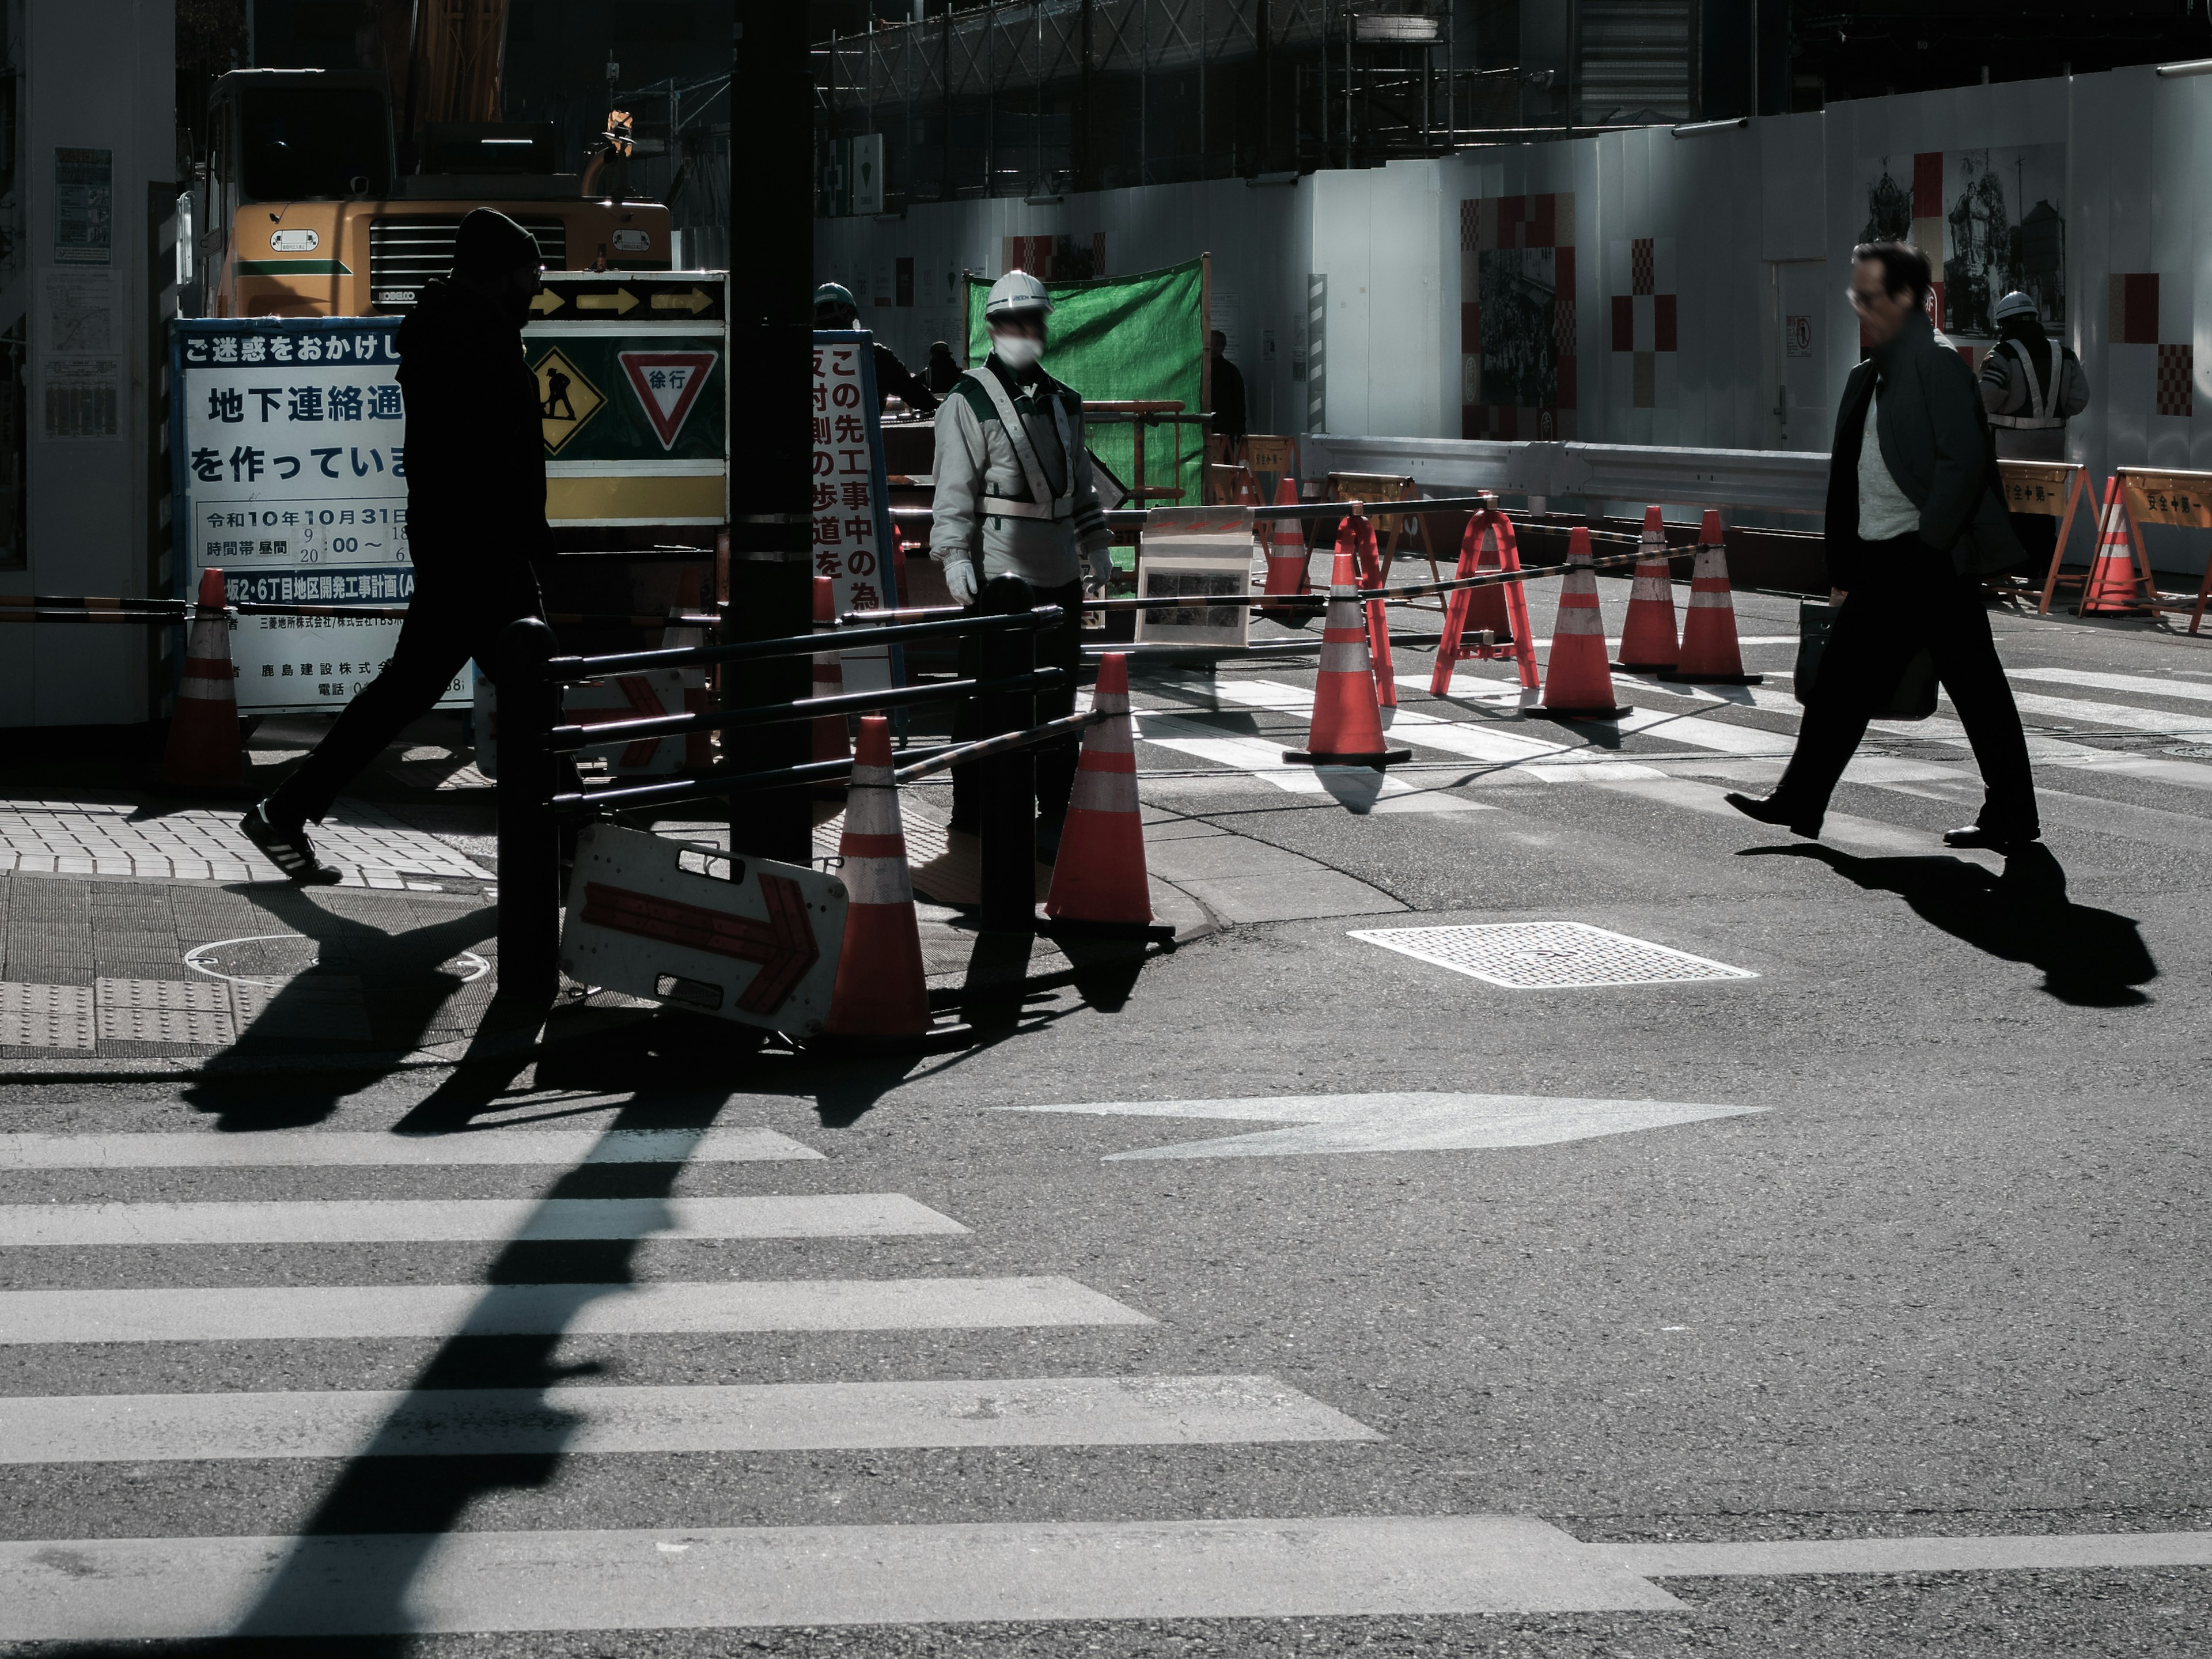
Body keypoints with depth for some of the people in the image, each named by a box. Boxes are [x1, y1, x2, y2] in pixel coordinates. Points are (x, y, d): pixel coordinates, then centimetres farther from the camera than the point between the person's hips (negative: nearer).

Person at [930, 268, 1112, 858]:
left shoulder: (1062, 401, 17)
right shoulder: (969, 400, -2)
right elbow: (953, 489, -7)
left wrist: (1094, 545, 21)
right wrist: (953, 555, -14)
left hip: (1058, 571, 6)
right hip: (996, 568, -6)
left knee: (1056, 697, 8)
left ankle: (1055, 814, 14)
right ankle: (973, 808, 8)